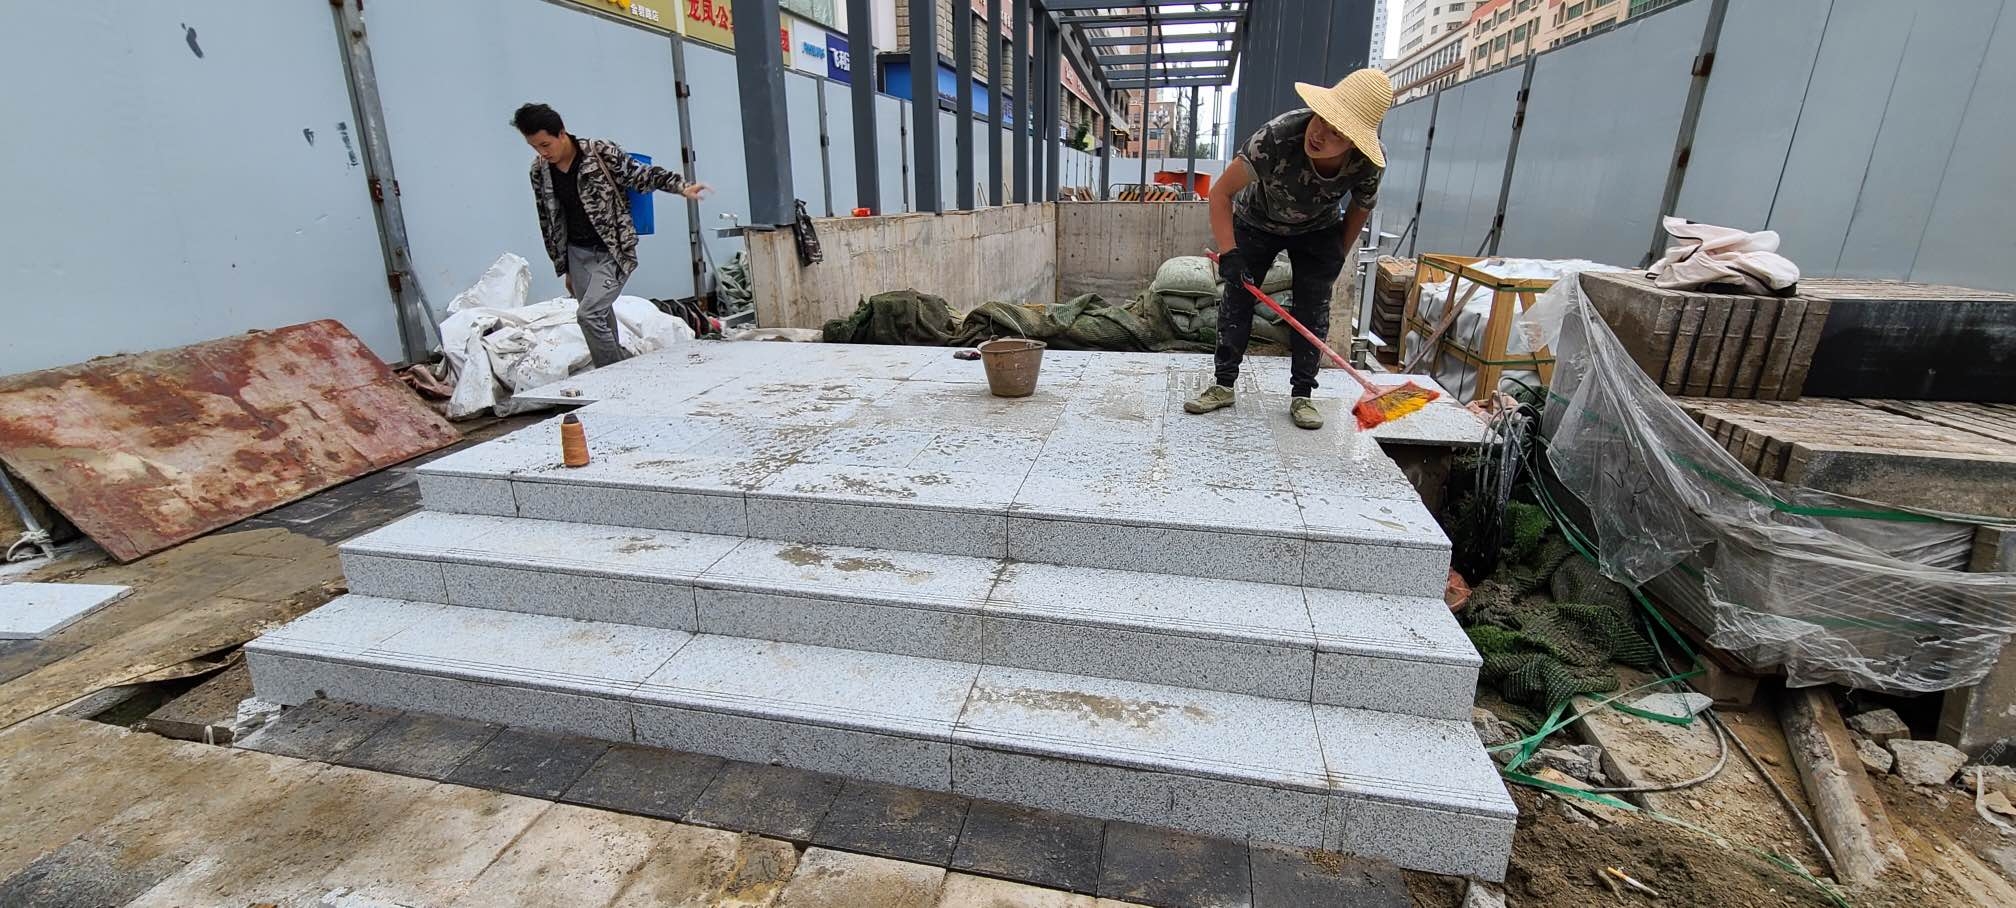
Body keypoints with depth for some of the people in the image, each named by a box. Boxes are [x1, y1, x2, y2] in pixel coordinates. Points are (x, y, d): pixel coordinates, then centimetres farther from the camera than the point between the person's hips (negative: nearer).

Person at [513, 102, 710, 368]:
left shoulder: (602, 152, -14)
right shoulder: (539, 171, 1)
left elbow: (643, 175, -5)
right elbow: (548, 221, 10)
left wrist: (681, 186, -22)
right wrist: (563, 268, 15)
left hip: (613, 252, -6)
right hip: (578, 254, 6)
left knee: (589, 314, -17)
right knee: (600, 317, 10)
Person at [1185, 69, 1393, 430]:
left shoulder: (1370, 161, -30)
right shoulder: (1277, 135, -39)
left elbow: (1361, 207, -7)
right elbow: (1221, 192, -31)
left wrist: (1338, 256, 1)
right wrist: (1228, 254, -37)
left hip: (1318, 231, 1)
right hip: (1257, 222, -1)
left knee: (1313, 310, -4)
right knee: (1236, 299, -5)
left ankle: (1301, 395, 6)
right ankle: (1224, 386, 6)